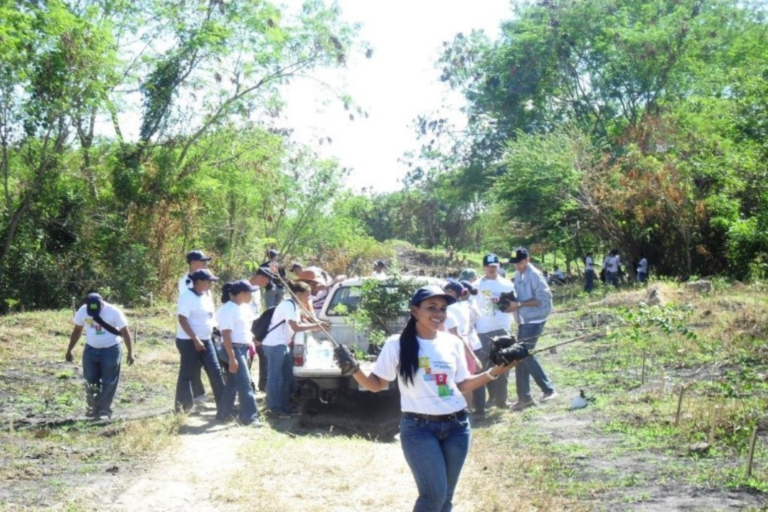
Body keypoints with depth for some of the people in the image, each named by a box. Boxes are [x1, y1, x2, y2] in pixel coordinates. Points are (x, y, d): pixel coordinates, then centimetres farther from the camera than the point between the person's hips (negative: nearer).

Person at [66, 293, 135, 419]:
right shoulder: (82, 311, -6)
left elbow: (125, 332, -10)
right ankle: (93, 407, 20)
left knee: (108, 382, 0)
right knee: (90, 380, 5)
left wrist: (130, 353, -11)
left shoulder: (114, 312, -17)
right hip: (91, 350, 3)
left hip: (111, 350, -3)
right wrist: (69, 350, 9)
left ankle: (104, 409, 10)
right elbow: (77, 331, 7)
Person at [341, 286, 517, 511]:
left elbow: (462, 384, 14)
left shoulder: (453, 343, 6)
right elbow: (377, 384, -2)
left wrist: (493, 372, 2)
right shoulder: (397, 344, -6)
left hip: (457, 426, 5)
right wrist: (354, 369, -20)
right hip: (418, 428, -4)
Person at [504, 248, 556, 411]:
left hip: (534, 320, -8)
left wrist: (519, 304, -21)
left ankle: (548, 389, 1)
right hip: (523, 321, 8)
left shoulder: (534, 275, -14)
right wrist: (511, 304, -3)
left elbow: (543, 299, -18)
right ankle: (524, 397, 14)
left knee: (525, 355, -10)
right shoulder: (518, 275, 10)